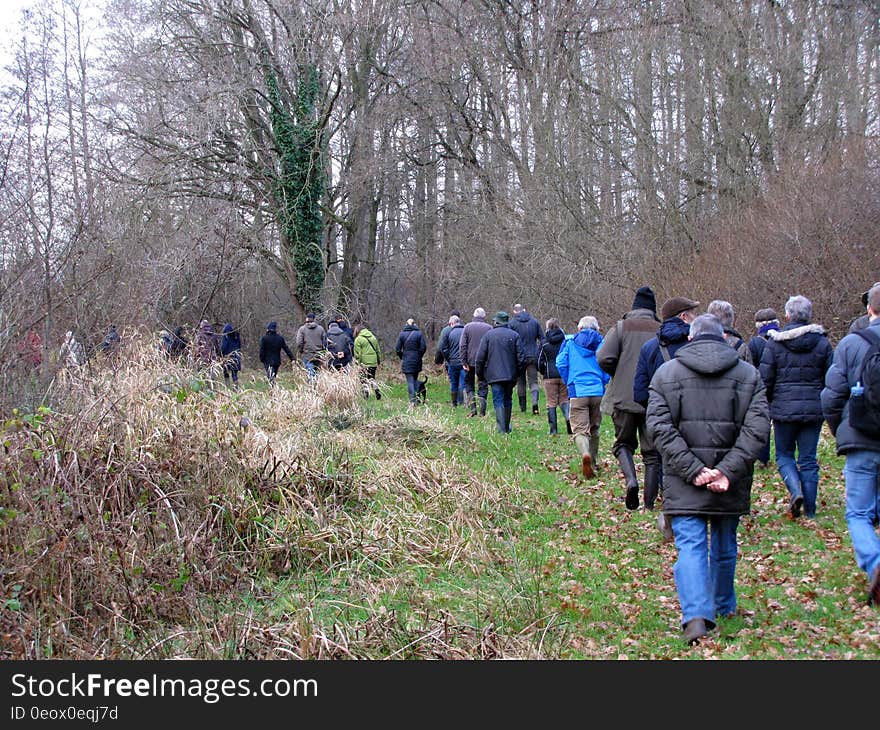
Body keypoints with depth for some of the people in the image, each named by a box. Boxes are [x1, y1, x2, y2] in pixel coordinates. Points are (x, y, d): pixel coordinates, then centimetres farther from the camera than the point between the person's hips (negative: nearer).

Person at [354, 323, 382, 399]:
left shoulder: (358, 339, -6)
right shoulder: (373, 337, 12)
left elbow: (357, 354, -10)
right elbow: (378, 351, 16)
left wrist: (358, 364, -7)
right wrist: (379, 362, 21)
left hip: (364, 363, -5)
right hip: (374, 363, 6)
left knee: (364, 379, 3)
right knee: (372, 378, 18)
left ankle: (366, 395, -1)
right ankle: (377, 391, 8)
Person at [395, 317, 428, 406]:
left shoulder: (402, 334, -1)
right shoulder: (419, 333, -1)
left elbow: (397, 349, -2)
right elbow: (423, 348, -6)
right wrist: (419, 356, 9)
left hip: (406, 361, -1)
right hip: (417, 361, 1)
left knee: (410, 381, -2)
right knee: (415, 379, 18)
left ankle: (412, 400, -12)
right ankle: (417, 398, 13)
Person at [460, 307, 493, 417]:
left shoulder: (467, 327, 1)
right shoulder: (489, 328, 0)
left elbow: (462, 346, -4)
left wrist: (464, 362, -3)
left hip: (470, 362, 0)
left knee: (468, 385, 13)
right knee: (483, 386, 6)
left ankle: (472, 408, -2)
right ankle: (482, 411, 2)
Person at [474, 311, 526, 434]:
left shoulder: (488, 335, 0)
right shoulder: (514, 335, 2)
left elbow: (480, 357, -1)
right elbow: (521, 357, 0)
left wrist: (480, 374, 9)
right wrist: (519, 372, 11)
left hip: (494, 375, -2)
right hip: (510, 374, 2)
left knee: (498, 401, -3)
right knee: (508, 400, 15)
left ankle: (501, 429, -13)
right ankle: (507, 427, 23)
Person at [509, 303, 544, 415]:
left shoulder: (512, 324, -4)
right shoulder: (535, 322, 5)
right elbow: (542, 339, 7)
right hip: (533, 356, 1)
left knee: (521, 382, 11)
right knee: (533, 381, 2)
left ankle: (523, 407, 16)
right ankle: (535, 402, -22)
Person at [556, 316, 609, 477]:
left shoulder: (570, 342, 7)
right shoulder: (601, 343, 8)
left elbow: (560, 364, 1)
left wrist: (568, 382, 15)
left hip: (577, 392, -2)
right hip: (598, 392, 2)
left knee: (580, 429, -7)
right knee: (594, 428, 19)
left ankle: (585, 454, -36)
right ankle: (593, 462, 26)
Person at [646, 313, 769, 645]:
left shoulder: (667, 372, 2)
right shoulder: (748, 374, 4)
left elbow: (659, 427, -8)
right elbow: (757, 428, -8)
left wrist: (693, 469, -12)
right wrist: (728, 470, -13)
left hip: (684, 482, -2)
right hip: (731, 483, 2)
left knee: (691, 546, -2)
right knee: (724, 547, 18)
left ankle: (696, 615, -18)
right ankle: (725, 607, 36)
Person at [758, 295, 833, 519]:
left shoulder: (774, 342, -5)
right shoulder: (822, 343, 1)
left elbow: (765, 379, -5)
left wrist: (766, 405, 9)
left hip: (783, 408, -2)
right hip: (814, 408, 2)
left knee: (784, 454, 13)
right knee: (808, 458, 9)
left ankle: (795, 491, -11)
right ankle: (810, 508, 10)